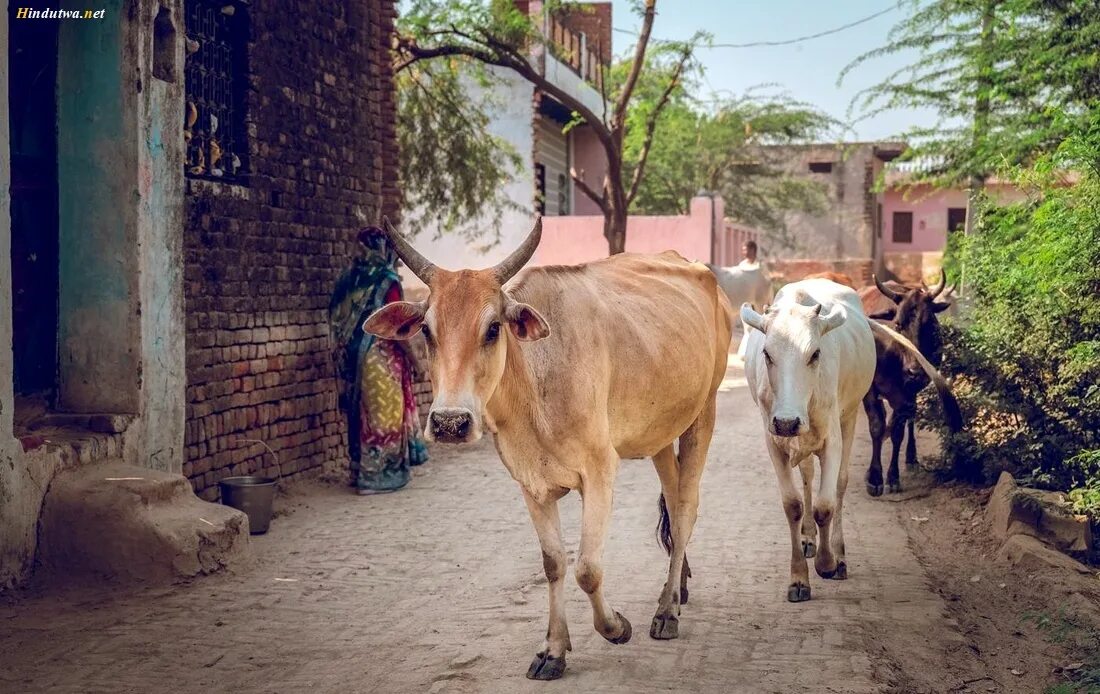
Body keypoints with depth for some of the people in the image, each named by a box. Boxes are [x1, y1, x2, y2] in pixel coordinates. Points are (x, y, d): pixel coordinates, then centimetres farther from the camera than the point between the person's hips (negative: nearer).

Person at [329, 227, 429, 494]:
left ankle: (360, 469, 23)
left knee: (361, 411, 16)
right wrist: (414, 357, -7)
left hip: (353, 359, 7)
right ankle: (377, 476, 4)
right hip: (382, 359, -7)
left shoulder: (350, 279, 8)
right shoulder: (387, 281, -13)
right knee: (383, 413, 1)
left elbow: (337, 319, 11)